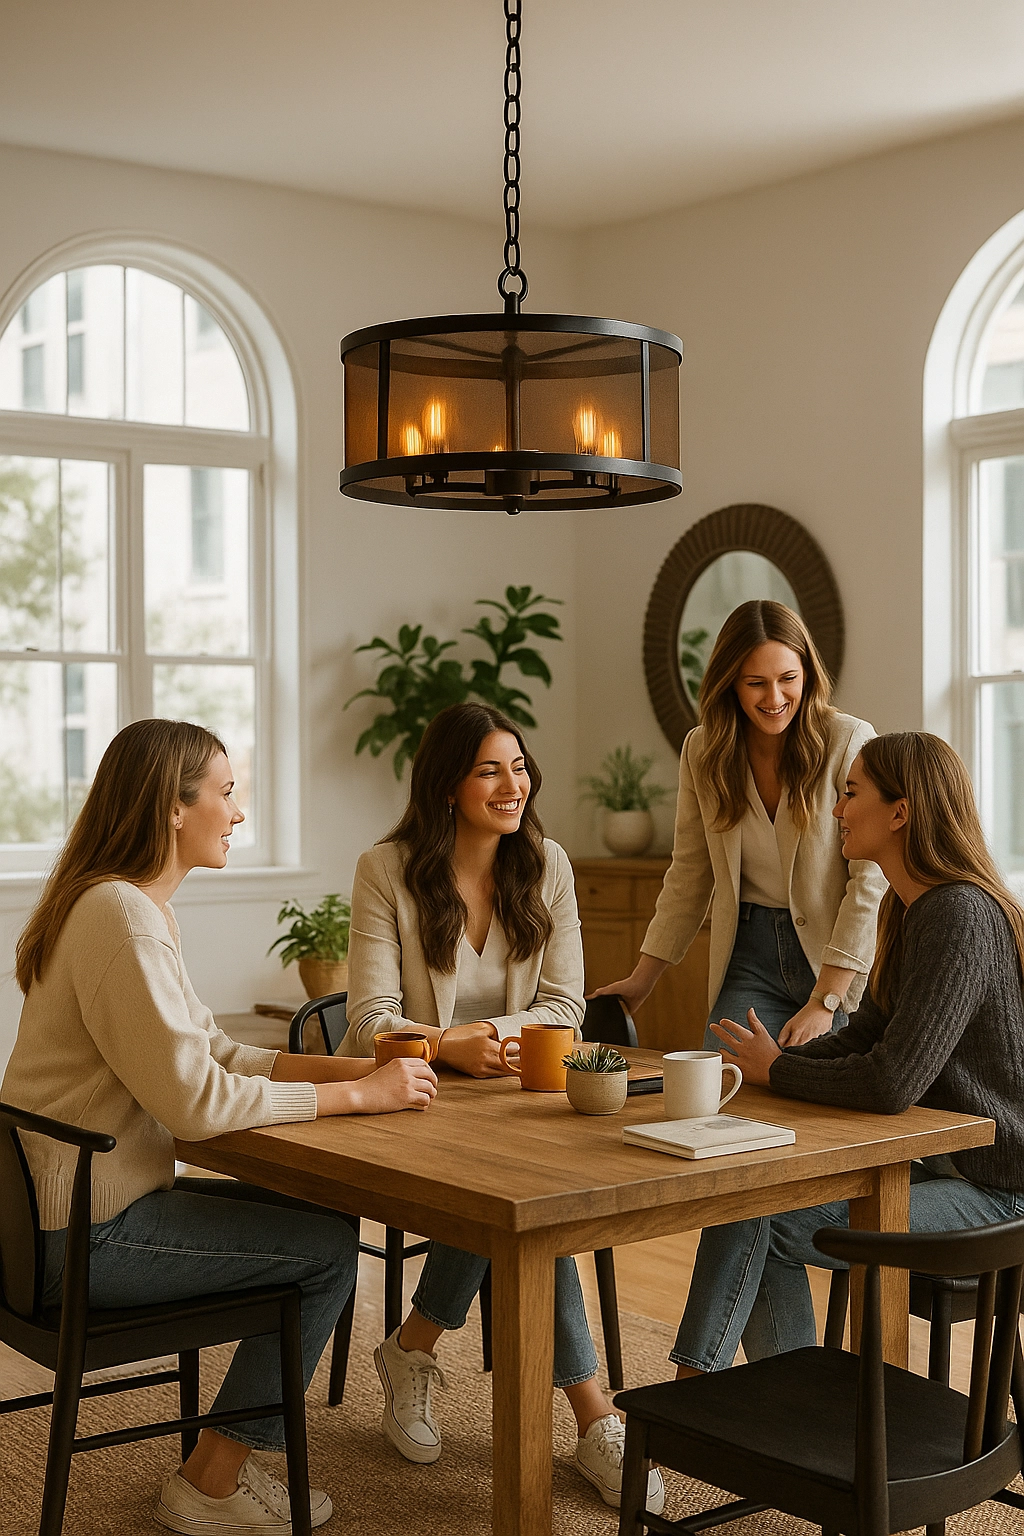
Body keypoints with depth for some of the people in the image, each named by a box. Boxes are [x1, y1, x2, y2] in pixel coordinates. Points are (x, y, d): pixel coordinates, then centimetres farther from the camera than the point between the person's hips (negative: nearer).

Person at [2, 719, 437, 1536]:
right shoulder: (119, 917, -23)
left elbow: (212, 1052, 12)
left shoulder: (143, 909, 11)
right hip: (84, 1235, -10)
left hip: (89, 1200, 10)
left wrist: (350, 1065, 0)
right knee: (326, 1246, -4)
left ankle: (224, 1463, 19)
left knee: (313, 1214, 13)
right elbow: (195, 1099, -27)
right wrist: (355, 1094, -18)